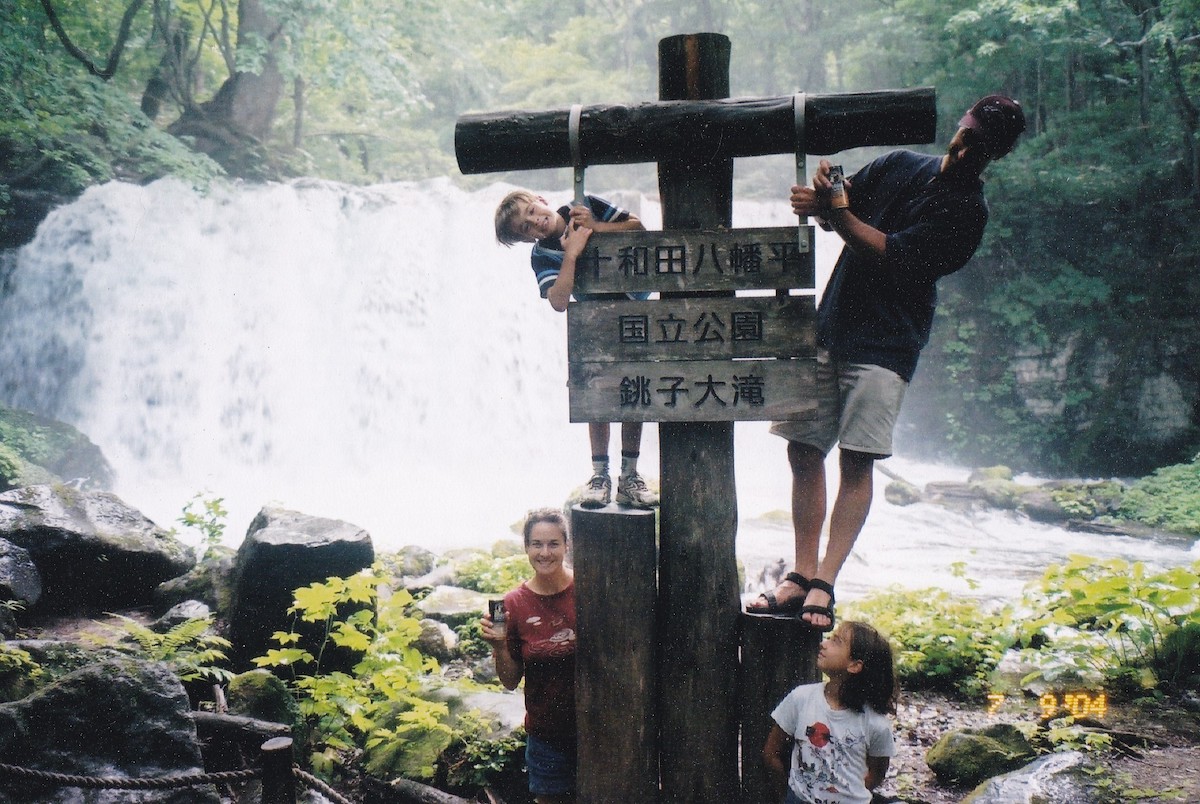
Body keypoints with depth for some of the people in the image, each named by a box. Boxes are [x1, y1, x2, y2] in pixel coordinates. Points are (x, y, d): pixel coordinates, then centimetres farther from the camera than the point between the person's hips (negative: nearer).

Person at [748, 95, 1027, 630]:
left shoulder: (967, 211, -6)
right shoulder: (902, 165, 12)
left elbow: (890, 254, -16)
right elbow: (835, 209, 13)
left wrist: (833, 212, -20)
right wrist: (824, 191, -9)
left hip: (884, 345, -5)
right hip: (828, 327, 5)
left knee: (856, 462, -11)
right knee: (803, 450, 1)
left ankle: (824, 585, -7)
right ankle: (801, 576, 6)